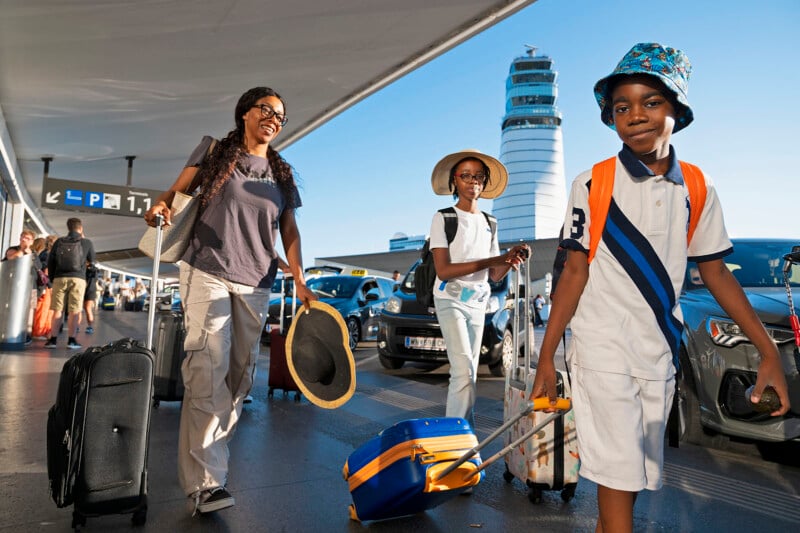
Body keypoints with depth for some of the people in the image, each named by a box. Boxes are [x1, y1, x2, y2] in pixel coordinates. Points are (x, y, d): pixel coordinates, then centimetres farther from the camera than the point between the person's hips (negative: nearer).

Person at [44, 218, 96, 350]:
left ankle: (53, 339, 5)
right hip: (78, 279, -2)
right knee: (74, 310, 0)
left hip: (60, 278, 2)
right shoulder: (87, 242, 2)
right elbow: (92, 261, 16)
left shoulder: (59, 242, 7)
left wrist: (52, 278, 18)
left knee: (57, 310, 6)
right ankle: (71, 340, -1)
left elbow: (50, 261, 7)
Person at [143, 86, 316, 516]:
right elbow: (176, 191, 5)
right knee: (209, 372, -11)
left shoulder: (281, 174, 14)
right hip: (208, 274, -4)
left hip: (255, 284, 4)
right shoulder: (214, 152, 7)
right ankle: (205, 480, -7)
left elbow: (289, 229, 11)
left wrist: (299, 280, 0)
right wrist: (160, 206, -18)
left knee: (239, 375, 6)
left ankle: (209, 452, 22)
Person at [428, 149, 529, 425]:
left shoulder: (488, 223, 13)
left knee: (468, 372, 6)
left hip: (478, 302, 6)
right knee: (464, 371, -17)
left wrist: (510, 258, -10)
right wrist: (489, 261, -21)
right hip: (451, 300, -6)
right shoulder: (444, 218, -4)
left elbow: (495, 275, 11)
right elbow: (443, 270, -14)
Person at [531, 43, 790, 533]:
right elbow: (575, 272, -6)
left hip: (661, 355, 4)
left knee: (633, 480, 13)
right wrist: (547, 356, -8)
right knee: (618, 485, -4)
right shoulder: (592, 184, -5)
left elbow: (717, 273, 9)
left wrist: (769, 351, 4)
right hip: (603, 350, -4)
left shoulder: (697, 190, 5)